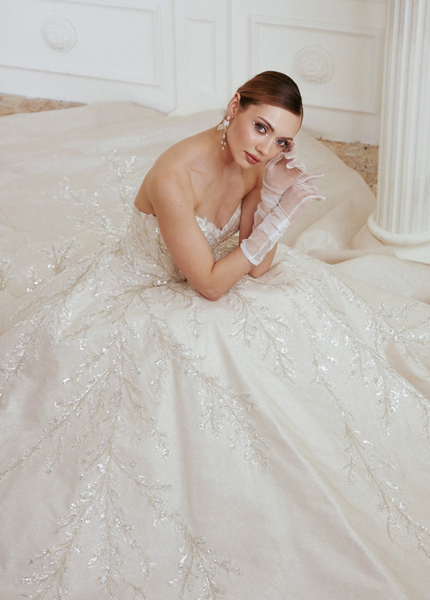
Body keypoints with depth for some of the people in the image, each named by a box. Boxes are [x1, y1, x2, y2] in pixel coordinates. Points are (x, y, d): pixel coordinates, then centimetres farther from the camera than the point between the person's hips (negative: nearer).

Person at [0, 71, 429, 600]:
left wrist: (274, 197, -24)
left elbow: (259, 267, -9)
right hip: (142, 294, -7)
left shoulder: (254, 162, -12)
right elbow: (209, 284, -28)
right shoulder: (175, 177, -34)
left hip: (208, 276, 8)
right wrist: (277, 218, -30)